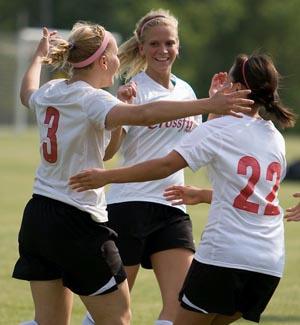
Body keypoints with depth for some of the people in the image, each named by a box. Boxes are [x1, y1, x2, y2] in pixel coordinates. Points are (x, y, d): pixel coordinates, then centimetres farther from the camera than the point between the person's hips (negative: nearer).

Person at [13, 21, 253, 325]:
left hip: (37, 217, 8)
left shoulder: (49, 92, 7)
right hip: (77, 221, -8)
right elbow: (143, 114, -35)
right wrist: (209, 104, -40)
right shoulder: (90, 99, -17)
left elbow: (27, 93, 34)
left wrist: (39, 56, 53)